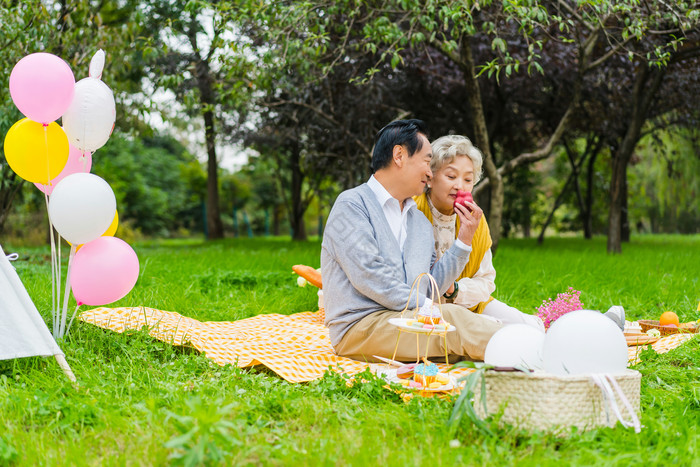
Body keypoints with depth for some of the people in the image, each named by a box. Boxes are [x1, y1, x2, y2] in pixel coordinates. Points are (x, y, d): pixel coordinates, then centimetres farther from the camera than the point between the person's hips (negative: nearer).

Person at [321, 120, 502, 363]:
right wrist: (426, 307, -17)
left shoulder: (421, 222, 22)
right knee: (451, 317, -30)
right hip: (359, 327, -7)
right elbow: (369, 277, -16)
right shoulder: (351, 205, -4)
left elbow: (430, 288, 14)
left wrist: (463, 240, 8)